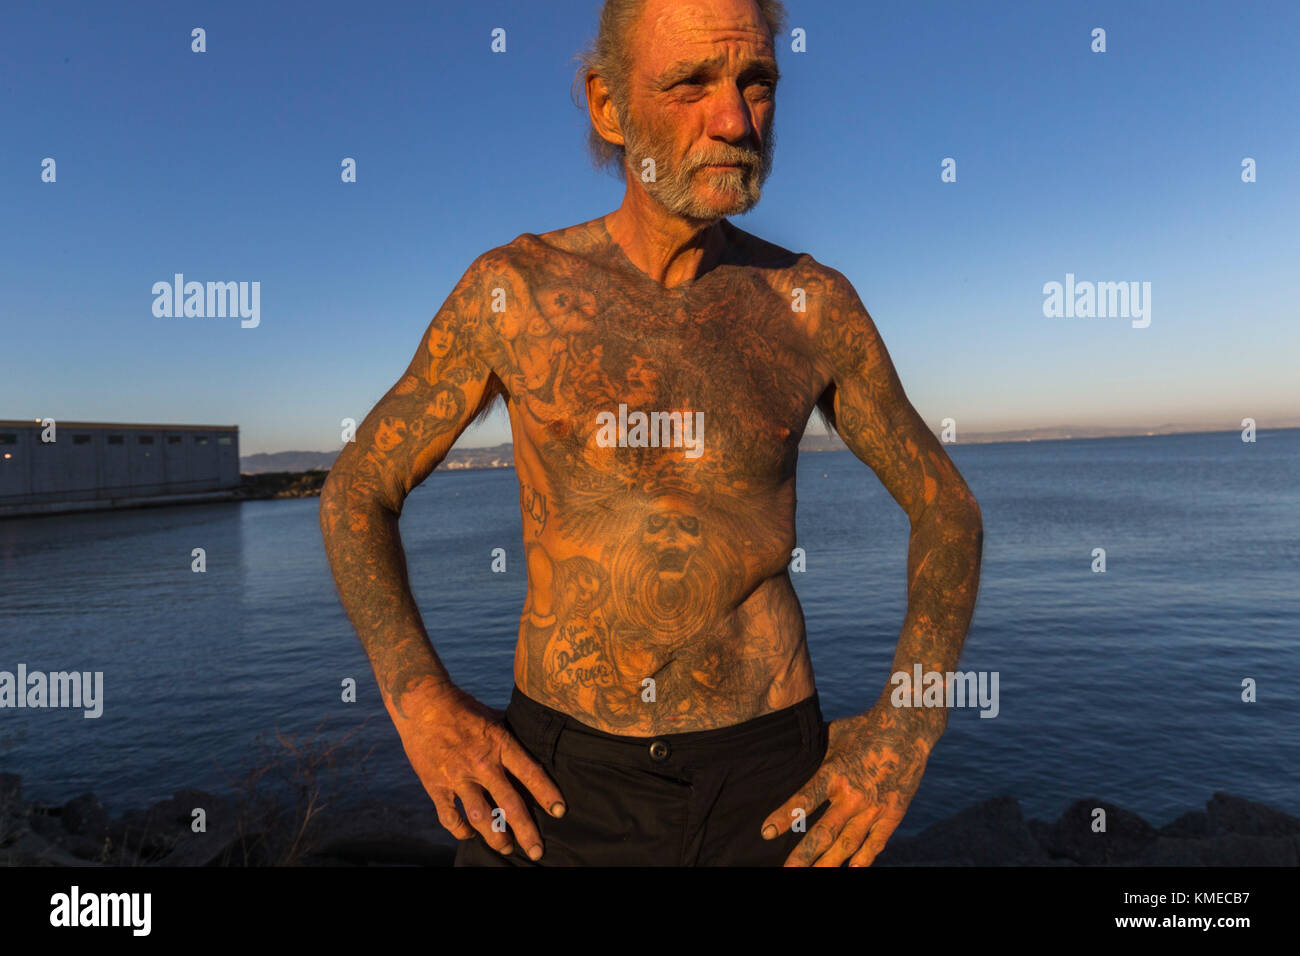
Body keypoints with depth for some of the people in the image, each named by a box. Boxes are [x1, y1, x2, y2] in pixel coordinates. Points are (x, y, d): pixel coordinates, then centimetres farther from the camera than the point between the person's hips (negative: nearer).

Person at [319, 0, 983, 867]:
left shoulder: (813, 305, -3)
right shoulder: (511, 289, -5)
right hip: (551, 782, 0)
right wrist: (419, 701, -10)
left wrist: (909, 726, -6)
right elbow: (357, 490, 3)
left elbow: (947, 505, 6)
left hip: (769, 783, 1)